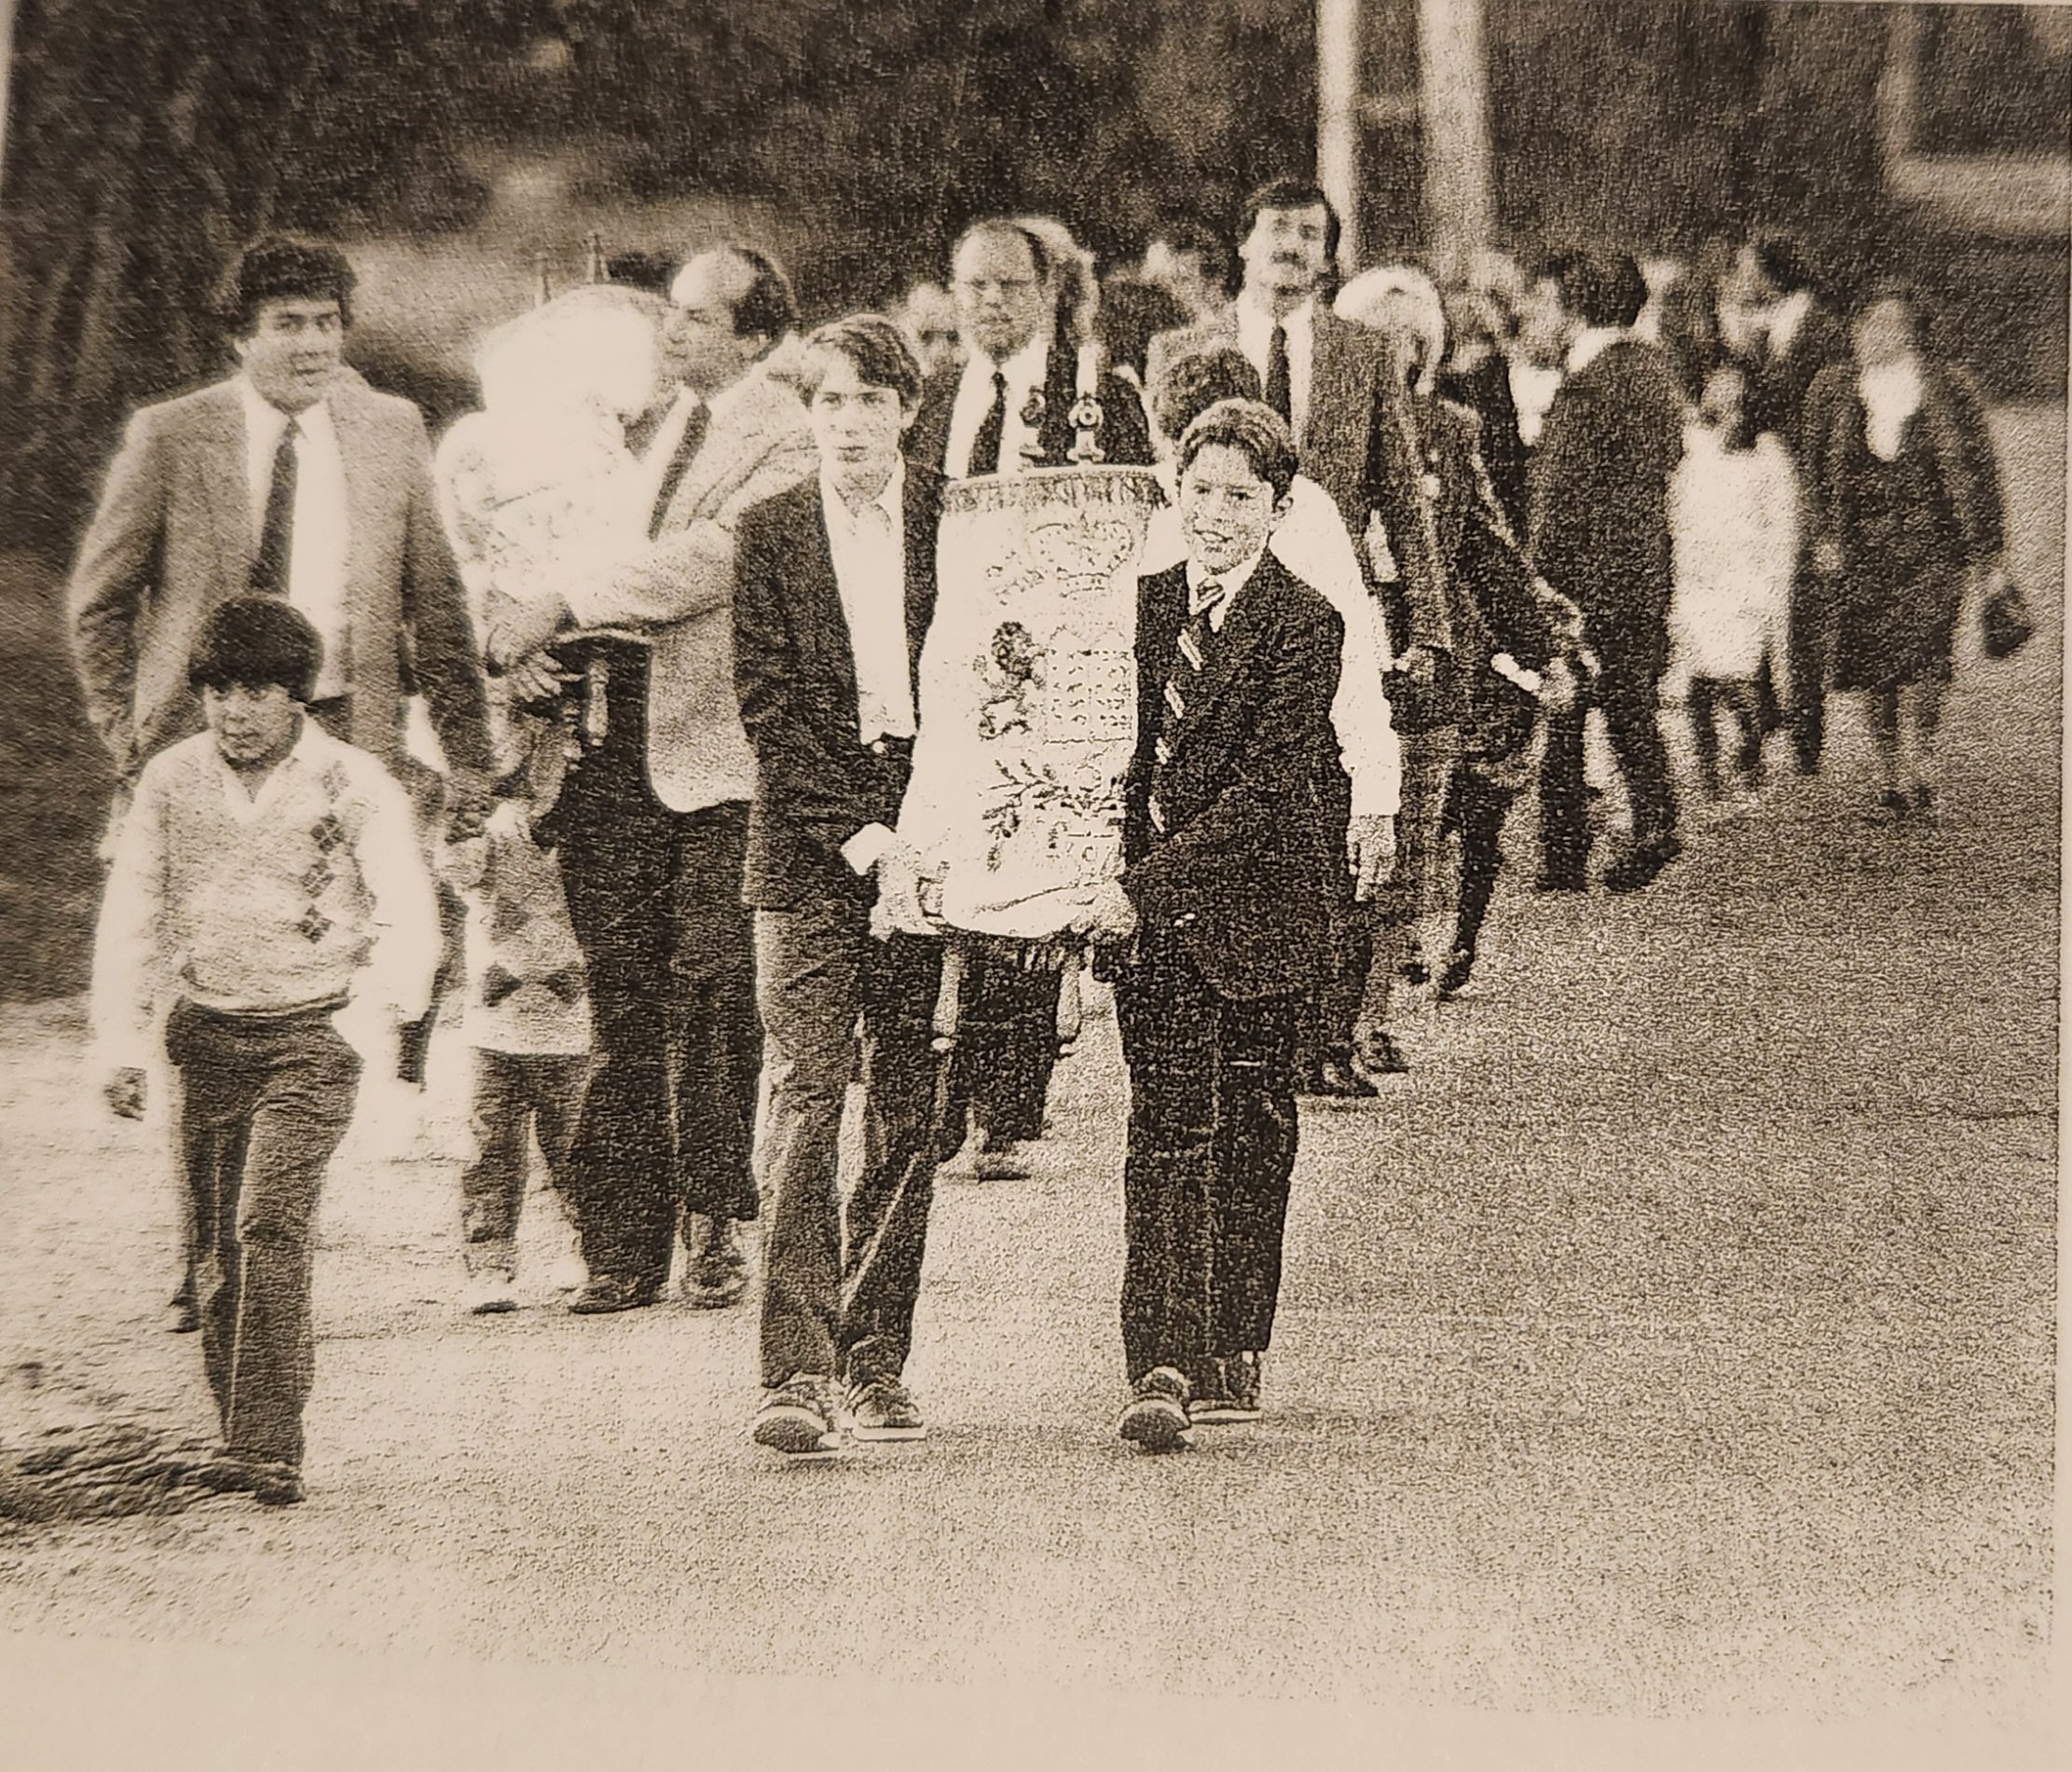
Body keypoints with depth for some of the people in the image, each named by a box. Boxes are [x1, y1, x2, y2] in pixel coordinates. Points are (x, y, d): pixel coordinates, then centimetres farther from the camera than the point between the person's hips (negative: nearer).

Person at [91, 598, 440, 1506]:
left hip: (309, 1034, -4)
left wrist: (367, 1021, -17)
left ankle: (266, 1447, -20)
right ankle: (246, 1434, 16)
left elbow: (409, 919, -6)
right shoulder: (170, 780, 5)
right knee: (216, 1247, 4)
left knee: (269, 1227, -18)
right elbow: (130, 919, 11)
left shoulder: (352, 784, -5)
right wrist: (120, 1040, 6)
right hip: (208, 1036, 4)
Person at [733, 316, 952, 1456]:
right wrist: (859, 836, -10)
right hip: (807, 850, -2)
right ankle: (795, 1374, -14)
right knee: (805, 1097, -10)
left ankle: (876, 1367, 10)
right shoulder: (768, 534, 5)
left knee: (909, 1115, 3)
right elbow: (769, 707, -1)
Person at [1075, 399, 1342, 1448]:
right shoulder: (1146, 605, 9)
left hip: (1252, 906, -3)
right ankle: (1162, 1368, -11)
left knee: (1249, 1133, 7)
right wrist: (1118, 882, 2)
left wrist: (1145, 885, -20)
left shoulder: (1303, 626, -8)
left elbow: (1264, 790, -15)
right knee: (1164, 1132, -6)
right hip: (1150, 904, 3)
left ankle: (1232, 1358, 19)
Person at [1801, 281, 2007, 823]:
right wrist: (1825, 536, 1)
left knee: (1920, 658, -18)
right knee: (1875, 674, 1)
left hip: (1931, 540, -2)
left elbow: (1980, 473, 7)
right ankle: (1890, 784, 11)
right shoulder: (1832, 391, 8)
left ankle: (1916, 773, -15)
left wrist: (1986, 554, 5)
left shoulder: (1950, 391, 3)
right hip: (1861, 547, 2)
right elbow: (1817, 467, 12)